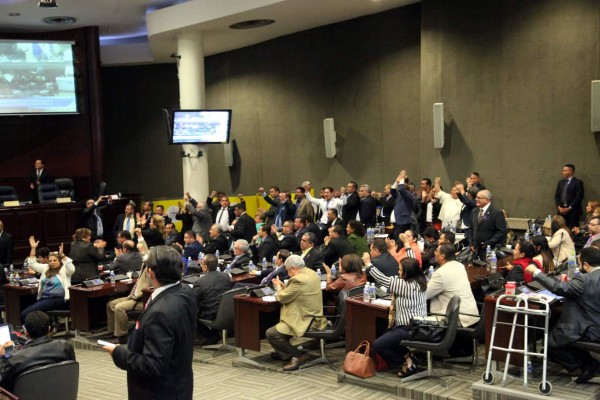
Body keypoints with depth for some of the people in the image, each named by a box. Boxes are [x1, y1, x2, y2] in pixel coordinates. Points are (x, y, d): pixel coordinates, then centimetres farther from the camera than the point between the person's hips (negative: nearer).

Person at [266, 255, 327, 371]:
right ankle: (283, 352, 35)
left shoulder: (298, 280, -23)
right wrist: (283, 286, 13)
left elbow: (282, 298, -13)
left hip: (304, 321, -11)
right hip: (313, 316, 11)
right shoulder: (311, 273, 7)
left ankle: (297, 356, -7)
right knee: (278, 319, 29)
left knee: (271, 333, -14)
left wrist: (278, 286, 5)